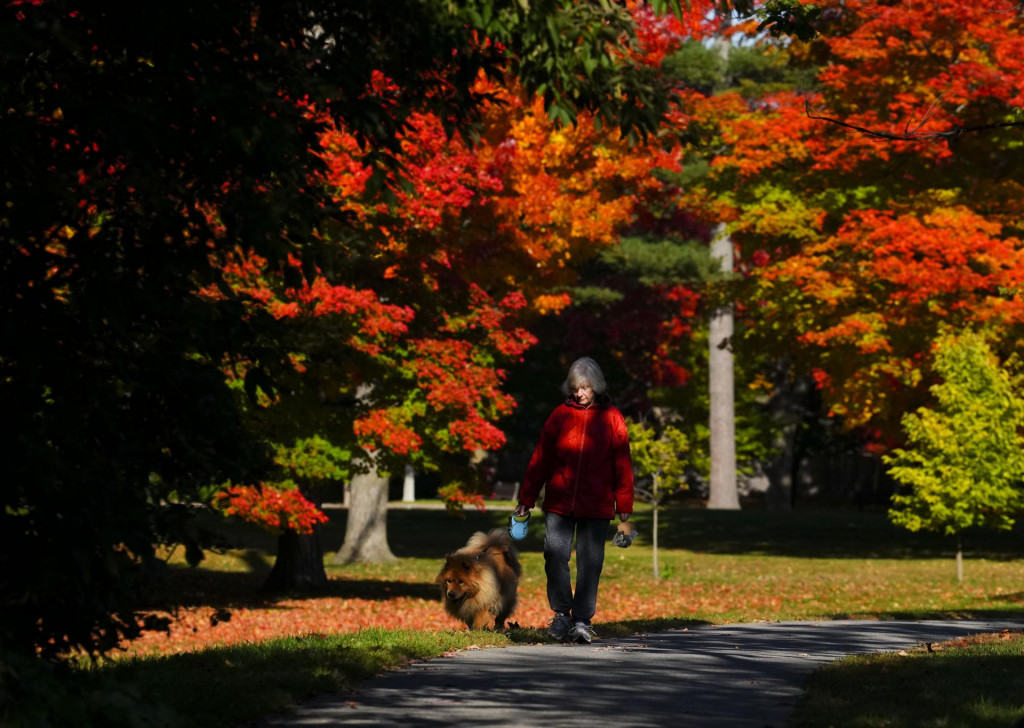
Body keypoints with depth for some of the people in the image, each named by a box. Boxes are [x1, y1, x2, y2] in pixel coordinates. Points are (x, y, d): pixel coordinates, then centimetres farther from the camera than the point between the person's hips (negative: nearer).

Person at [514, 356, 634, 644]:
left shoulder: (611, 418, 3)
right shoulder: (561, 415, 5)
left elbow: (622, 464, 5)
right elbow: (540, 459, 7)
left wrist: (624, 506, 3)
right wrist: (526, 499, 6)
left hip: (596, 507, -1)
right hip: (559, 503, 1)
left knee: (589, 563, 0)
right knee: (555, 555, -6)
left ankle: (582, 620, 8)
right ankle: (561, 614, 12)